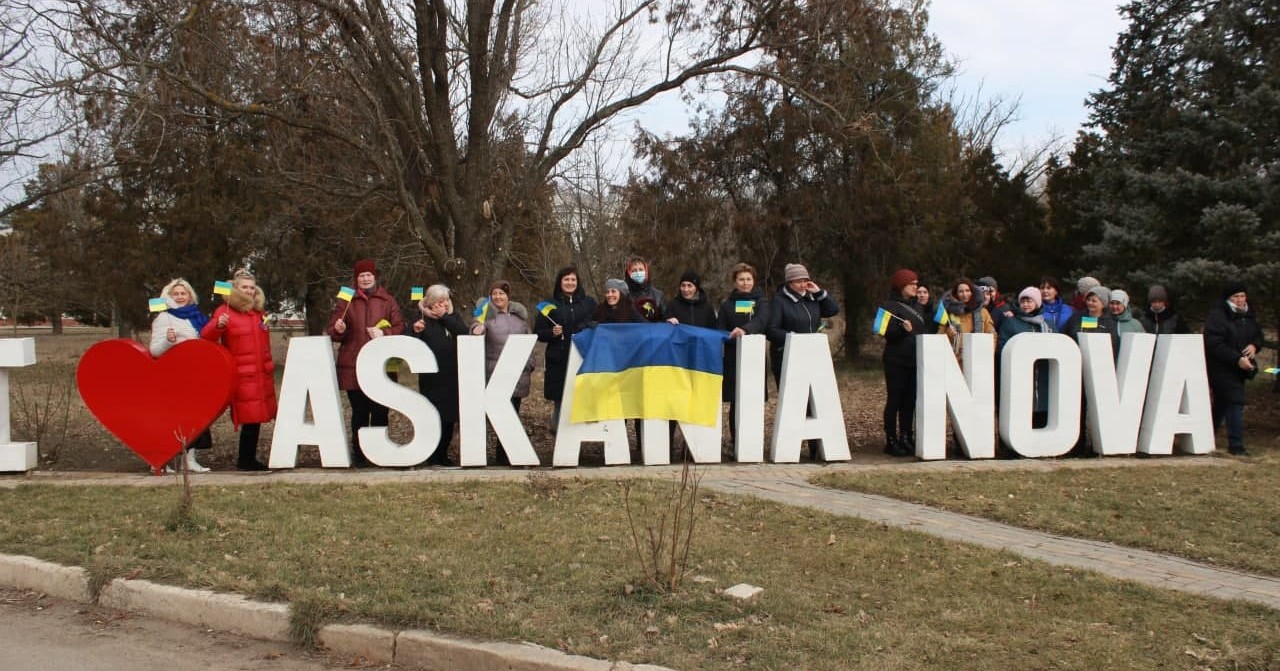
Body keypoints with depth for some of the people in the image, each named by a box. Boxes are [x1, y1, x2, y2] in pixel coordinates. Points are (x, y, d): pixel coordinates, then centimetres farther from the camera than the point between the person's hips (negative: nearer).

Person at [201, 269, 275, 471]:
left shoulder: (258, 312, 16)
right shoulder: (225, 311, -3)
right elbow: (206, 337, -12)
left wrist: (269, 365, 22)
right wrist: (218, 325, -31)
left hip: (262, 374, 6)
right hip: (242, 376, -6)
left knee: (256, 417, 7)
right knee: (250, 418, -8)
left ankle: (248, 459, 16)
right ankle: (245, 460, 3)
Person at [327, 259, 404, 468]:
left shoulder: (387, 300, 9)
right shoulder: (346, 301, 9)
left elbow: (400, 327, 4)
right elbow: (332, 331, 7)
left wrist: (384, 333, -13)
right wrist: (338, 330, -16)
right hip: (354, 366, 0)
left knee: (380, 411, 1)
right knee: (359, 412, 4)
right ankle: (359, 455, 12)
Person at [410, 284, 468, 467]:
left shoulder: (453, 317, 12)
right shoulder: (424, 320, -1)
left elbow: (464, 333, -7)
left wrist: (445, 316, -9)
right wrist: (416, 332, -23)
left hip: (453, 376, 4)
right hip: (432, 378, -4)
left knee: (450, 417, 8)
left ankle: (443, 455, 20)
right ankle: (433, 457, 5)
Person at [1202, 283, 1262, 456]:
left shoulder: (1248, 316, 12)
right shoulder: (1217, 316, -14)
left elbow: (1258, 335, 22)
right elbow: (1214, 344, -21)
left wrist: (1254, 345, -3)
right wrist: (1237, 359, -26)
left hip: (1239, 369, 8)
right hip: (1222, 368, -8)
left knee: (1221, 404, 15)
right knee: (1235, 402, -13)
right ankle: (1236, 444, -8)